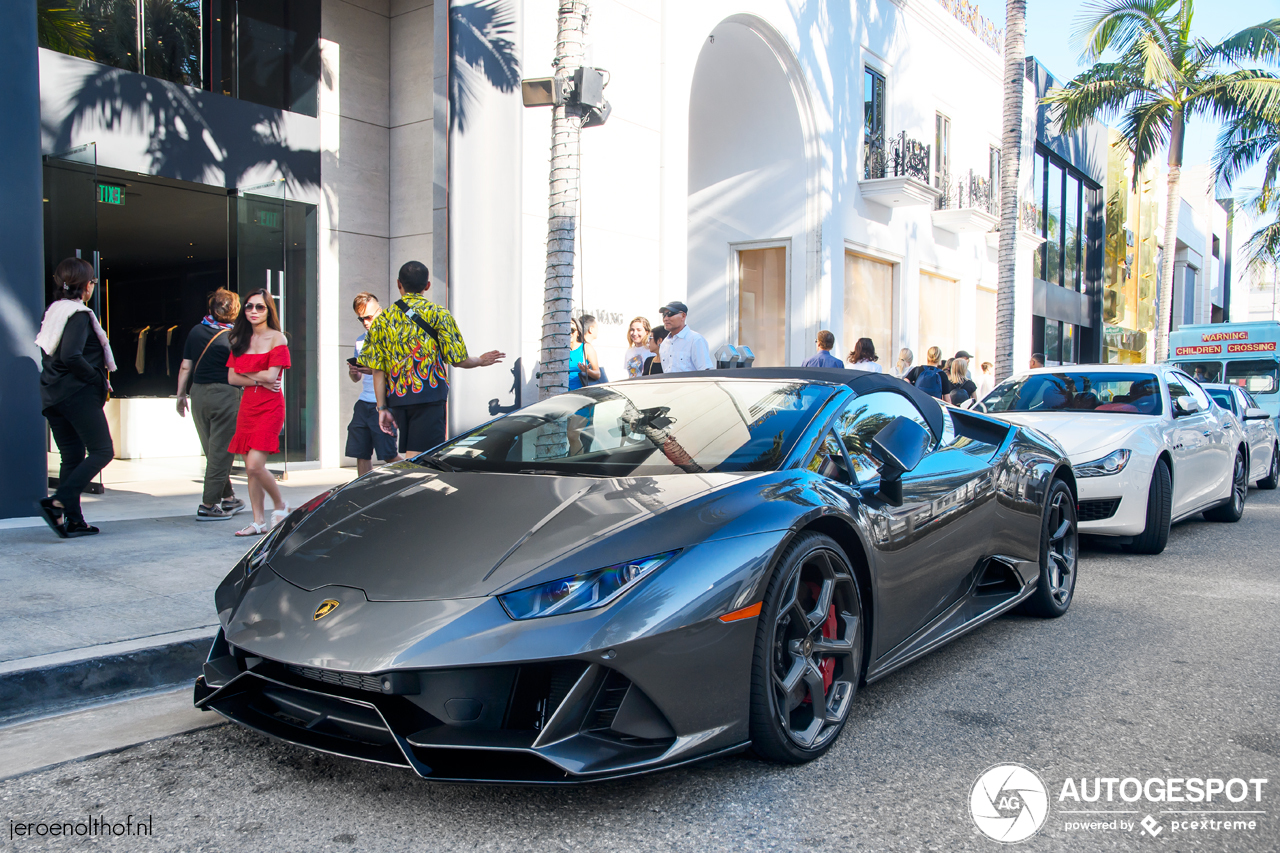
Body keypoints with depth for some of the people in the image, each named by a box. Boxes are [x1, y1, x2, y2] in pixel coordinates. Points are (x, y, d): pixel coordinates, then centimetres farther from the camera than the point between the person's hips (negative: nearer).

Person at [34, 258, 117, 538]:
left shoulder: (51, 313, 14)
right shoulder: (79, 315, -12)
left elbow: (48, 353, 16)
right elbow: (71, 356, -24)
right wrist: (98, 378, -12)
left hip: (52, 396, 9)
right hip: (79, 394, -9)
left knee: (71, 456, 11)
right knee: (102, 451, -3)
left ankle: (73, 520, 10)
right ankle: (57, 502, -14)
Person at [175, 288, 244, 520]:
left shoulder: (196, 331, 5)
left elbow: (185, 367, 6)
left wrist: (181, 394, 13)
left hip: (198, 392, 5)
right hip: (225, 394, -5)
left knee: (213, 450, 16)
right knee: (221, 451, 1)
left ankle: (228, 497, 26)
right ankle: (208, 505, 2)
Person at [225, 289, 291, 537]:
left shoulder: (277, 338, -4)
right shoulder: (241, 340, 14)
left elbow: (272, 375, -13)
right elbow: (231, 378, 7)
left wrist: (245, 372, 0)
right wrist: (257, 380, -8)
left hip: (269, 407, -6)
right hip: (247, 406, 6)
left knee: (255, 465, -14)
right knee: (250, 470, 5)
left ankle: (280, 505, 8)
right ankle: (259, 521, 12)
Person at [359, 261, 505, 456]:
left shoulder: (382, 320, 9)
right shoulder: (438, 314, -1)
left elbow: (378, 370, 4)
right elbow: (458, 360, -3)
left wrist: (382, 408, 8)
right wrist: (481, 361, 17)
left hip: (397, 398, 4)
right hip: (429, 396, -4)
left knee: (409, 460, 16)